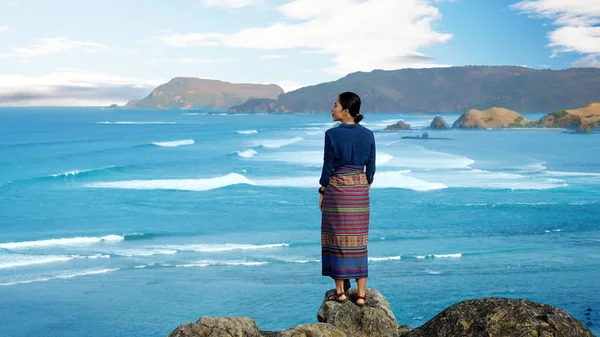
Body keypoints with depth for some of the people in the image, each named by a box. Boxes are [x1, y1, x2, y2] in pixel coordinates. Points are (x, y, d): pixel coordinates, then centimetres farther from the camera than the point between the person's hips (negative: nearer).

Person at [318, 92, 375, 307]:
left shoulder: (332, 134, -11)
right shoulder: (368, 135, 0)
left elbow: (328, 167, -8)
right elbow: (370, 168, 4)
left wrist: (322, 193, 2)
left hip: (336, 189, -3)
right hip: (359, 189, 3)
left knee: (337, 239, 7)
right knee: (358, 240, 7)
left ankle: (341, 290, 10)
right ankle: (361, 294, 6)